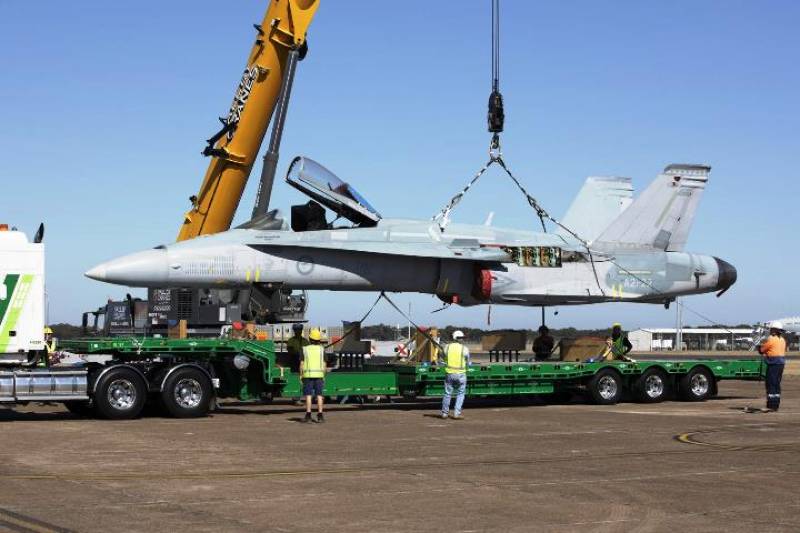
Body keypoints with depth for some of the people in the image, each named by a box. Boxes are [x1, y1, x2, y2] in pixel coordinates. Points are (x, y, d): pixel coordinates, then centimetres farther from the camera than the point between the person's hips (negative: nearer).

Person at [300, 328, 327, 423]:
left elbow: (302, 364, -3)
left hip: (308, 375, -1)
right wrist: (324, 376, 9)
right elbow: (324, 364, 2)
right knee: (319, 395, 3)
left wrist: (301, 376, 3)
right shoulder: (321, 349, 3)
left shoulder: (305, 349, -1)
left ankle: (308, 415, -3)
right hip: (319, 375, 1)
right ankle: (320, 415, -1)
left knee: (308, 395, 0)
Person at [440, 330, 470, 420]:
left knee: (447, 394, 13)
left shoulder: (447, 347, -2)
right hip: (460, 374, -2)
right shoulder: (464, 349, -8)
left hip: (449, 373, 2)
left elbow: (444, 359, 10)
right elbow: (468, 363, 4)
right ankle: (456, 414, 4)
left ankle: (444, 413, 22)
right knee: (460, 394, 10)